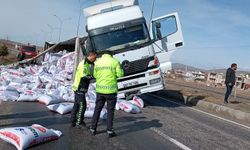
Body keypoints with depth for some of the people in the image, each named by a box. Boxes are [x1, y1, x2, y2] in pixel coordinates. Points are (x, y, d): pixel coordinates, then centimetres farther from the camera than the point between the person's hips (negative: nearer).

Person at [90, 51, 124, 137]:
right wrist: (120, 68, 11)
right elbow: (120, 74, -8)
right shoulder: (115, 61, -4)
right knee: (110, 111, 8)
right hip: (111, 90, -3)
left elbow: (95, 75, 11)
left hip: (100, 89, 3)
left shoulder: (97, 62, 6)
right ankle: (109, 131, 10)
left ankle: (93, 129, 21)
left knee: (97, 109, 15)